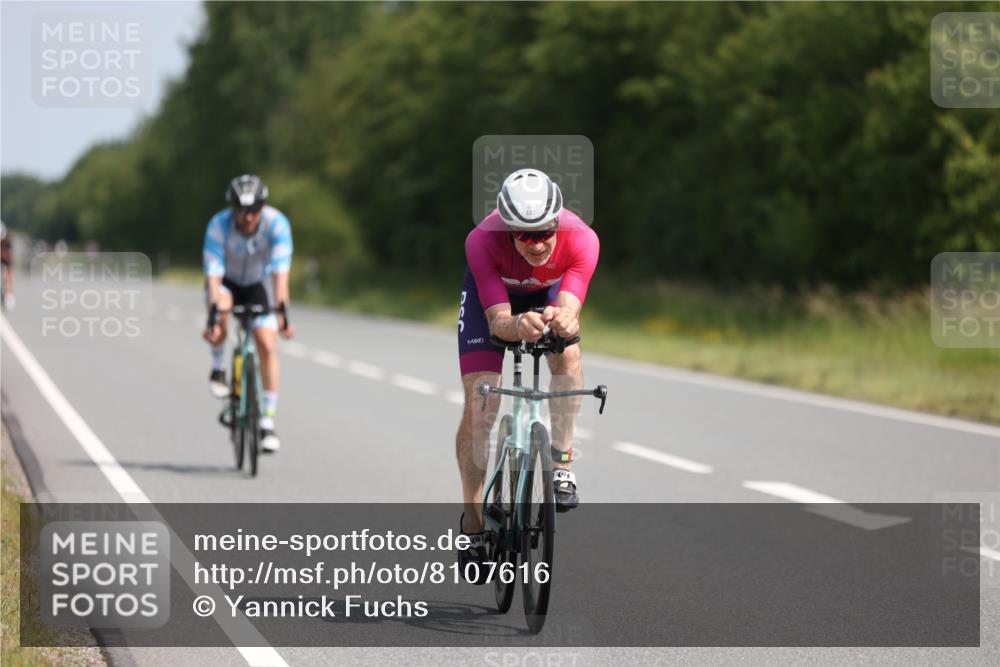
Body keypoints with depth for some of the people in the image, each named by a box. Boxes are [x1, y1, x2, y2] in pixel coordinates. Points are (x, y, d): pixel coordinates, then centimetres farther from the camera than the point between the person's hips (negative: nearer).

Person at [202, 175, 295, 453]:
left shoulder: (277, 223, -29)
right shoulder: (219, 225, -30)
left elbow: (280, 272, -35)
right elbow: (213, 273, -35)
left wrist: (282, 312, -47)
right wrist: (213, 317, -47)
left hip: (257, 284, 1)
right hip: (226, 283, -1)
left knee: (268, 346, -17)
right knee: (222, 304, -37)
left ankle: (268, 422, -9)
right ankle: (218, 367, -11)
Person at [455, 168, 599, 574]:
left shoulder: (581, 240, -38)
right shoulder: (483, 242, -41)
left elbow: (569, 309, -45)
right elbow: (497, 320, -44)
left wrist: (566, 321, -69)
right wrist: (518, 327, -66)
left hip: (549, 293, 2)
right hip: (490, 292, -1)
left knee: (567, 354, -29)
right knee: (479, 403, -10)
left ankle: (561, 465, -15)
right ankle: (473, 523, -1)